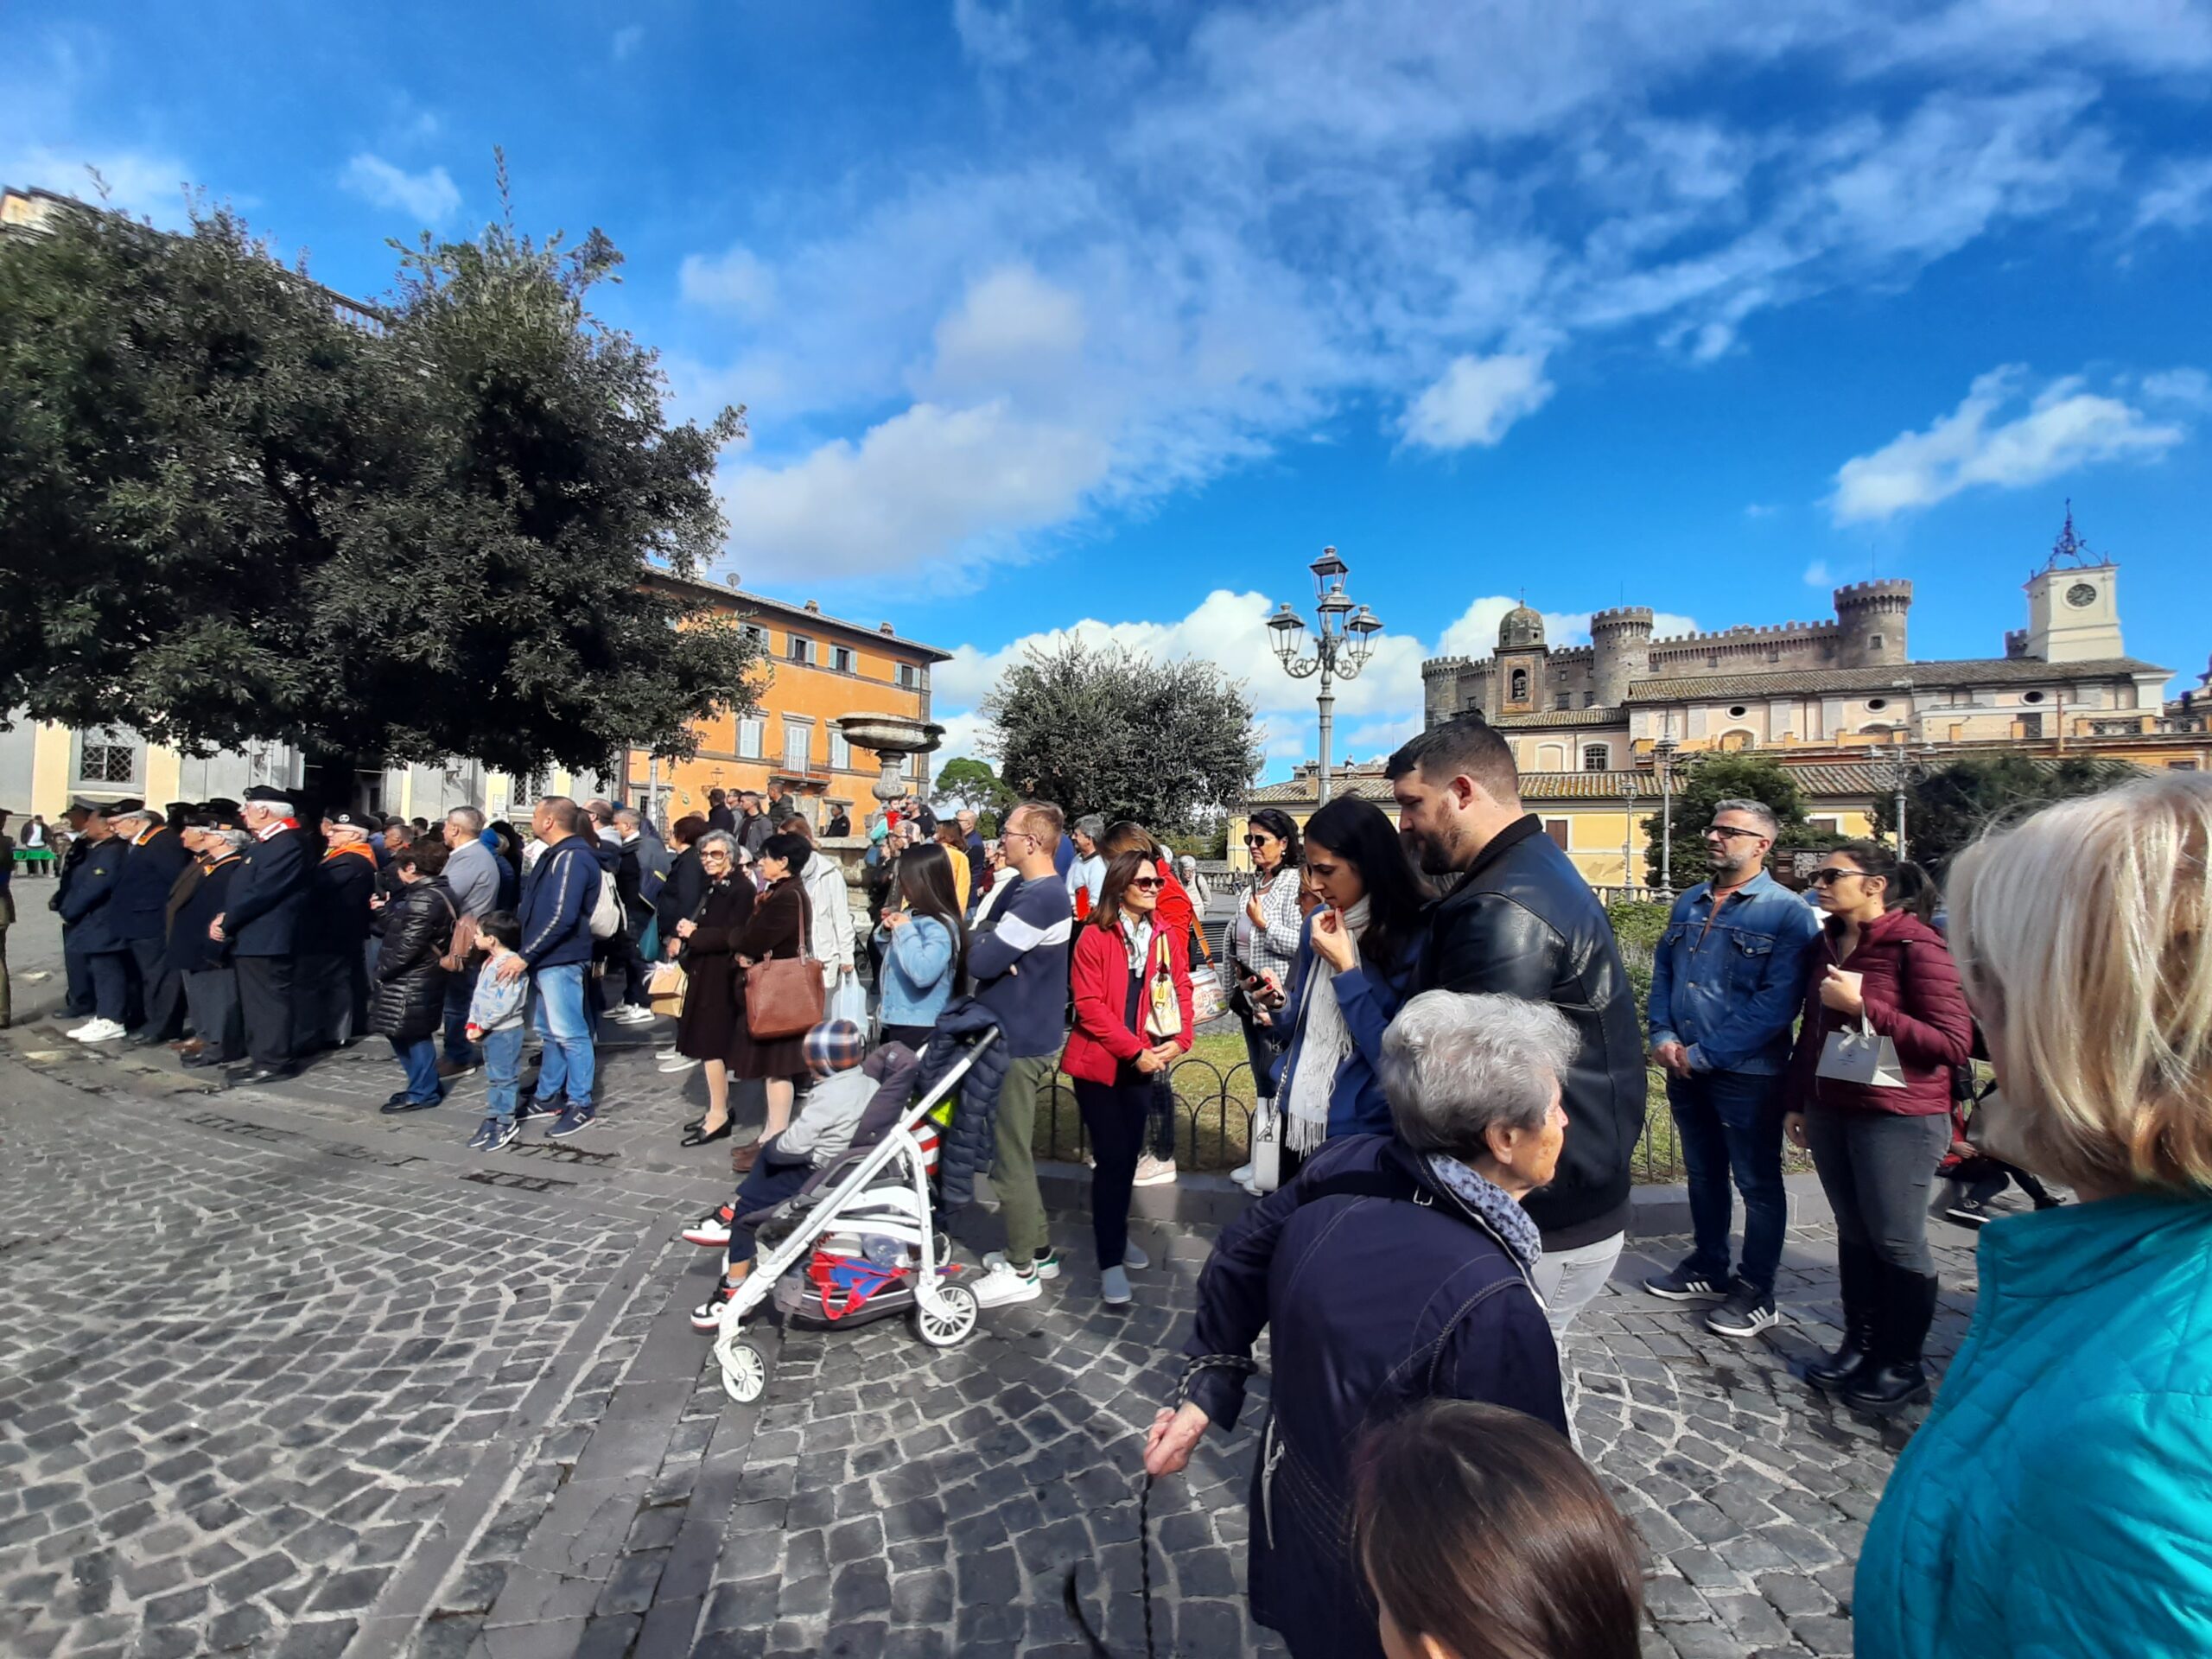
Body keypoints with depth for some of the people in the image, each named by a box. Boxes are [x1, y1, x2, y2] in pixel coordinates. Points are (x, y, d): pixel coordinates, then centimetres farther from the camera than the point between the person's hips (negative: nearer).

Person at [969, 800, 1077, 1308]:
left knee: (1010, 1158, 2)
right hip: (1018, 1036, 10)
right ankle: (1036, 1249, 33)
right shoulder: (1024, 889, 10)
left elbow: (981, 961, -26)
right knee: (1013, 1150, 21)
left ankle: (1022, 1270, 16)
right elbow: (982, 944, 8)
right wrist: (992, 949, -13)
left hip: (1021, 1045, -10)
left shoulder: (1041, 898, -23)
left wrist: (982, 948, -6)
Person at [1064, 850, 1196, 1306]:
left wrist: (1179, 1040, -8)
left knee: (1130, 1154, 14)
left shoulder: (1165, 935, 4)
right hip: (1098, 1061, -5)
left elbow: (1181, 989, 7)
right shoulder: (1094, 936, -11)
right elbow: (1089, 1006, -15)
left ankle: (1117, 1236, 34)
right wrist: (1135, 1050, -17)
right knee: (1112, 1158, -5)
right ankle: (1110, 1262, 7)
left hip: (1143, 1063, 5)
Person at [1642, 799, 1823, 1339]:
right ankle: (1708, 1268, 34)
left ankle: (1756, 1291, 21)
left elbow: (1778, 1002, -18)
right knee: (1703, 1173, 19)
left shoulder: (1786, 912, -11)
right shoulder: (1689, 904, 10)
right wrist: (1663, 1036, -4)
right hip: (1685, 1067, 6)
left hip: (1747, 1072, -6)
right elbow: (1662, 974, 12)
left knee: (1757, 1183, 8)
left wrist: (1705, 1053, -19)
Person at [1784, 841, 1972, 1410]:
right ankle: (1859, 1345, 27)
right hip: (1830, 1111, 6)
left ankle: (1903, 1365, 19)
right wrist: (1797, 1102, 17)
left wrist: (1864, 1005, -22)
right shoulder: (1824, 945, 8)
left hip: (1898, 1117, -6)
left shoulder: (1916, 944, -13)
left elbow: (1954, 1042, -16)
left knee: (1897, 1241, 4)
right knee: (1853, 1234, 14)